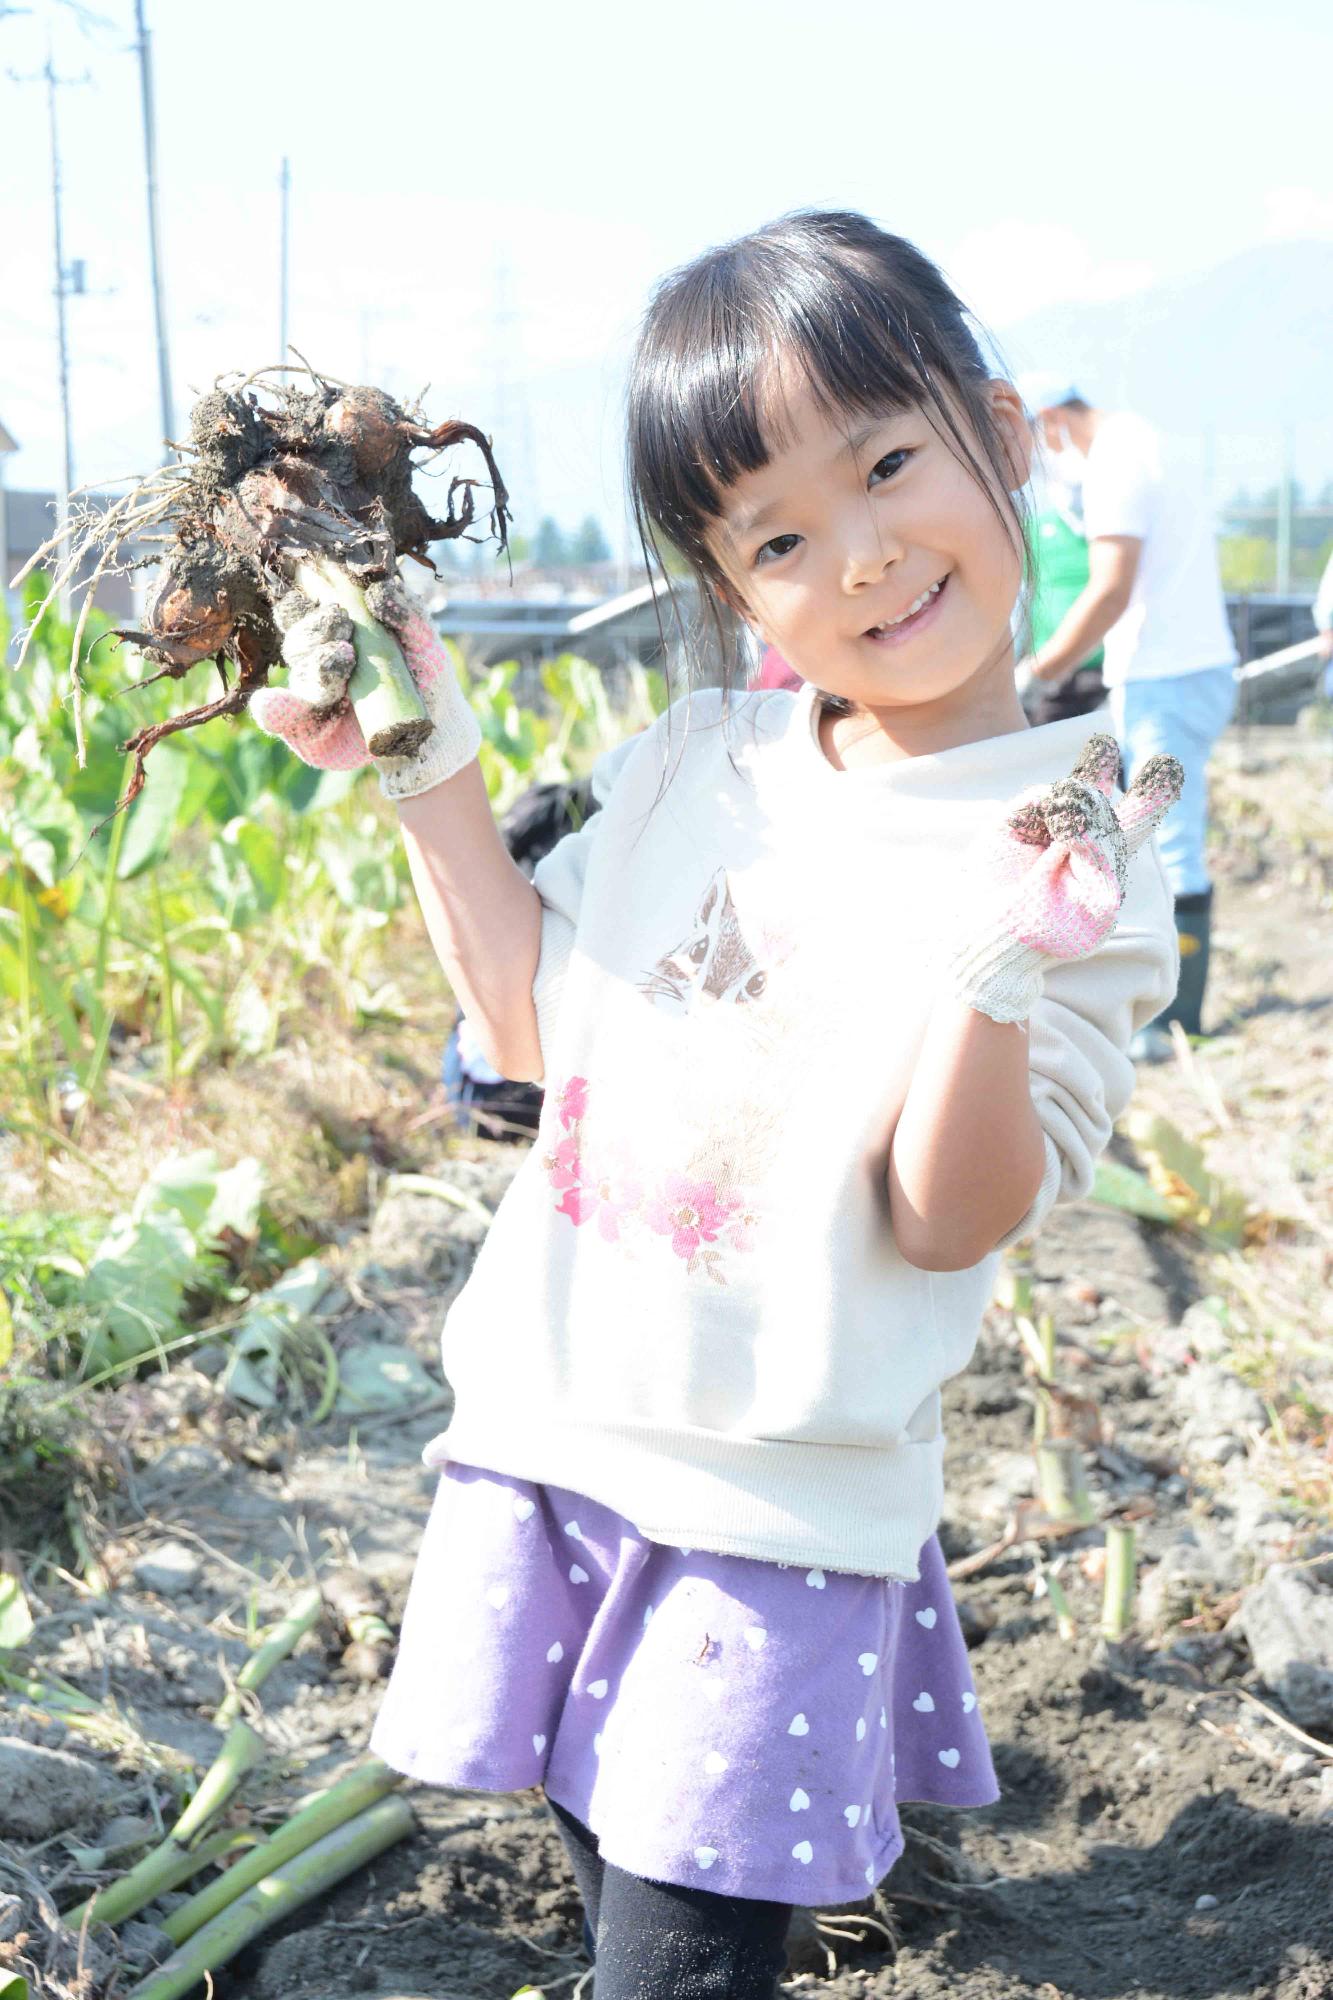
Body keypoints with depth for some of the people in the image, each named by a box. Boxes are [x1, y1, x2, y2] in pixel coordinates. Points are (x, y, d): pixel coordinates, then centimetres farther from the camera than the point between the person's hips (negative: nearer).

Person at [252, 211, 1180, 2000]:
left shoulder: (1074, 857, -12)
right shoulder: (691, 761, 3)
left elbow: (949, 1221, -16)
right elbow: (531, 1017, 12)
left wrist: (995, 978, -33)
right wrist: (430, 769, 5)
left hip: (785, 1503, -5)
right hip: (556, 1428, 5)